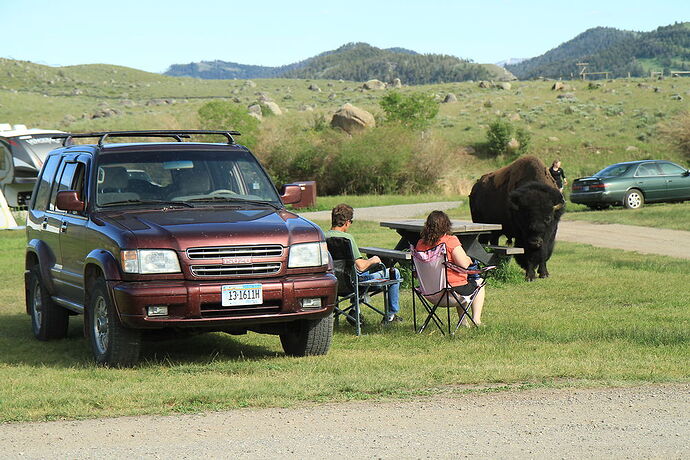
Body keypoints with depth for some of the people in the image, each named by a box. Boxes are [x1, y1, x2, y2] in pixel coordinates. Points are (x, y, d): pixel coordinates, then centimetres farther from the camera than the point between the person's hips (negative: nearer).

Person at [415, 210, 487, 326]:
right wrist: (469, 260, 4)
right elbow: (464, 265, -21)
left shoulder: (421, 243, -1)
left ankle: (463, 321, 34)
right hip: (454, 288, -6)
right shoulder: (451, 241, -17)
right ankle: (476, 319, 16)